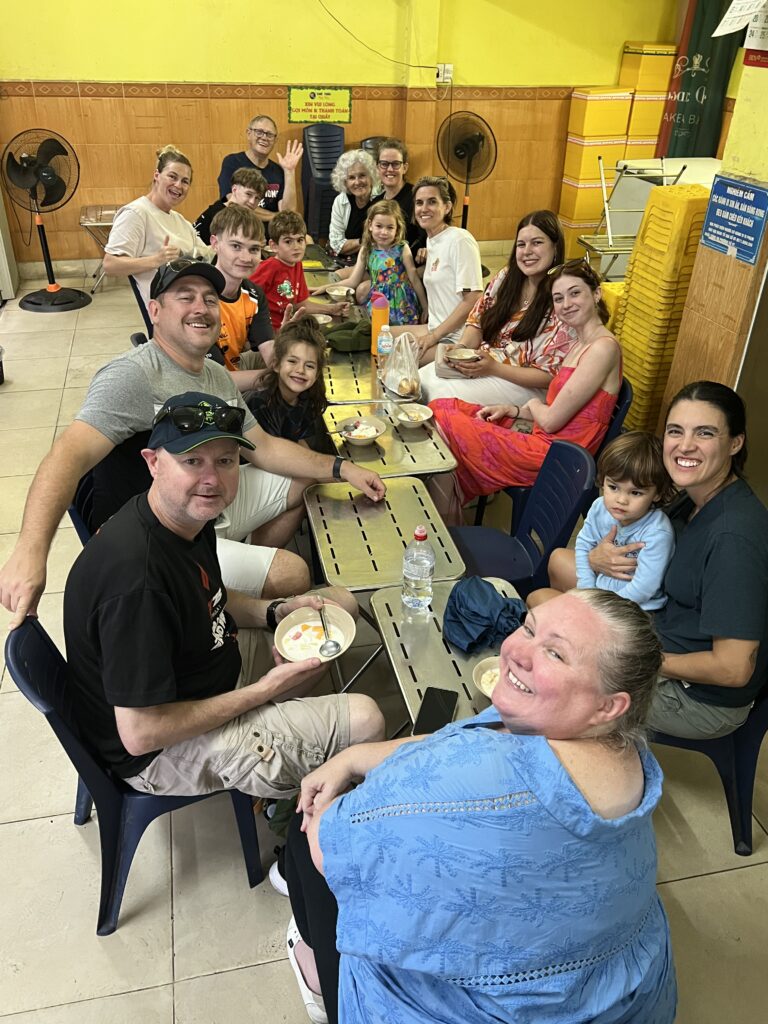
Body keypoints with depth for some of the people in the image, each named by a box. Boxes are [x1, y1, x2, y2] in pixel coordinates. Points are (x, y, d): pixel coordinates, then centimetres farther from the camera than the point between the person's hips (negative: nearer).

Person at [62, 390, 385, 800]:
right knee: (364, 719, -17)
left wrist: (276, 612, -6)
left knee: (339, 605, 15)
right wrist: (264, 690, -22)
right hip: (162, 752, -9)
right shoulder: (137, 576, -36)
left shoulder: (189, 516, -7)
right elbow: (140, 734, -31)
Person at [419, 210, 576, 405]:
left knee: (443, 394, -23)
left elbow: (549, 376, -16)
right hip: (479, 362, 6)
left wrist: (493, 367, -22)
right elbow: (477, 321, 11)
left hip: (520, 381, -6)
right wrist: (461, 349, -11)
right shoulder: (506, 276, 3)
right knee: (421, 379, -11)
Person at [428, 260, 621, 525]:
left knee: (442, 425, -7)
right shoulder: (580, 344, 13)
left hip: (553, 455, -10)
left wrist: (533, 404, 3)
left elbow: (550, 420, -19)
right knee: (440, 407, 8)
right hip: (542, 440, 10)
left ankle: (447, 530, 10)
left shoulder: (603, 347, -17)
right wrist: (511, 410, 2)